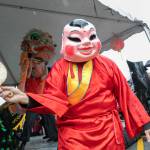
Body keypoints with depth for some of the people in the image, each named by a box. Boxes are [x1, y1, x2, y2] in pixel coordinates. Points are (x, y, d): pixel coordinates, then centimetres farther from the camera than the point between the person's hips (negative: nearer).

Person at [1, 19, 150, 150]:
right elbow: (53, 99, -11)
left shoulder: (106, 64, 0)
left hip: (108, 132, 2)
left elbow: (126, 95, 4)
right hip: (73, 136, -1)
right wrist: (26, 99, -29)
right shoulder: (60, 67, -3)